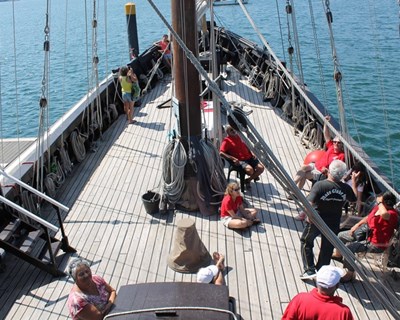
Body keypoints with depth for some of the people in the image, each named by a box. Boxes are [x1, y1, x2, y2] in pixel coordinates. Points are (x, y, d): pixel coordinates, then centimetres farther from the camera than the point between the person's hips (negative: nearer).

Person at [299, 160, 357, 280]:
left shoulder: (320, 185, -25)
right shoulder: (346, 188, -12)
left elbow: (310, 204, -30)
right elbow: (353, 199, 9)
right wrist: (354, 182, 19)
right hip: (333, 224, 4)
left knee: (306, 242, 17)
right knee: (327, 247, 20)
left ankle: (310, 270, 13)